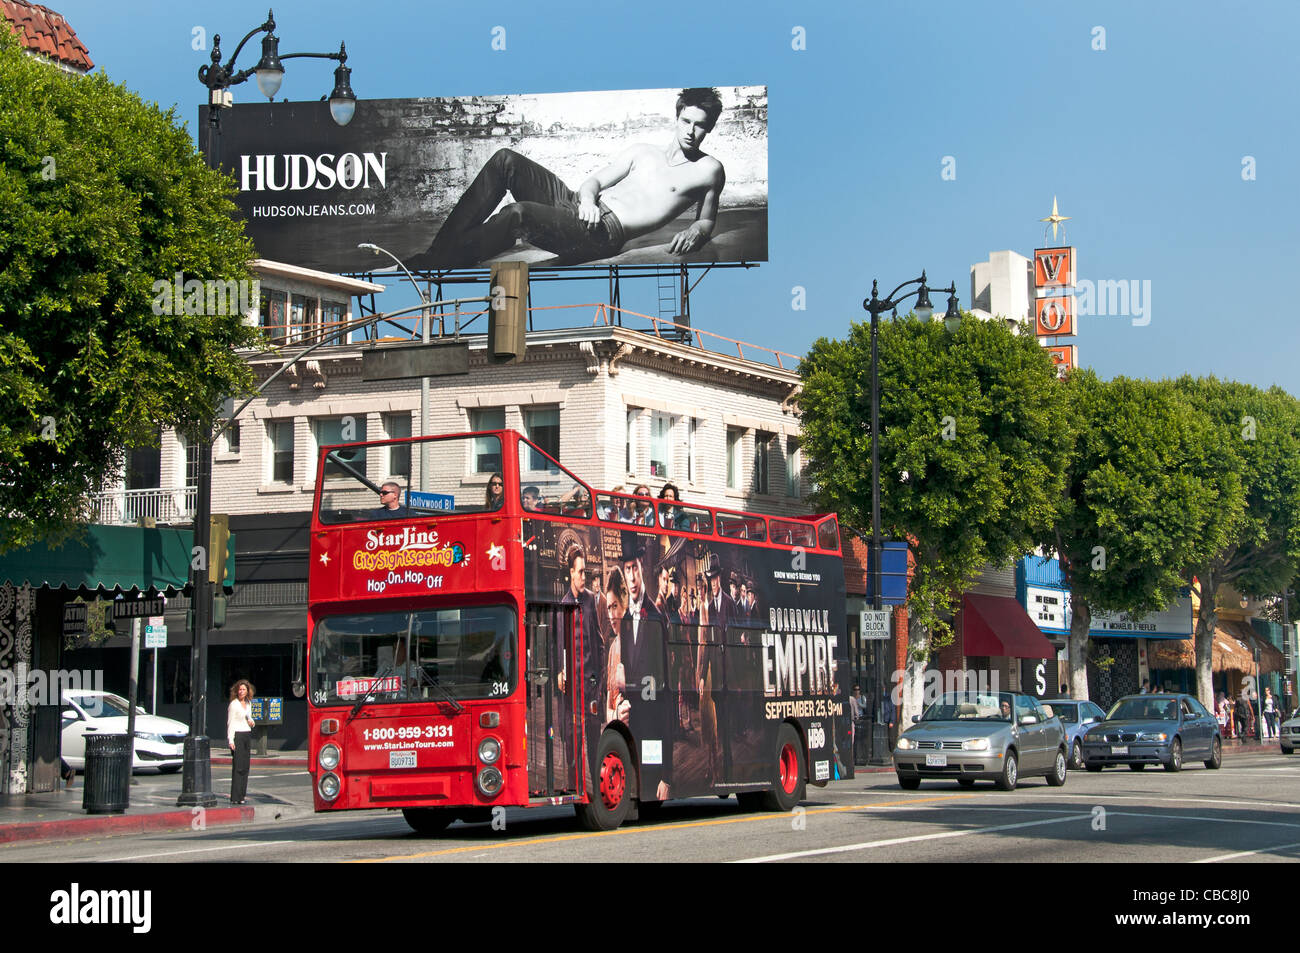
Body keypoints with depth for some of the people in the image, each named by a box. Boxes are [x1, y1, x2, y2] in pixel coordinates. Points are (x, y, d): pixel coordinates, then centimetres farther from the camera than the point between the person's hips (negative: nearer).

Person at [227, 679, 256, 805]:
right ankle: (235, 797, -14)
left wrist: (251, 722, 3)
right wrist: (230, 740, -16)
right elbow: (230, 723, -9)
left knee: (245, 767, 4)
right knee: (237, 767, -12)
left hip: (247, 735, 7)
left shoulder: (248, 703, 15)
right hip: (237, 735, -7)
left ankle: (241, 795, 8)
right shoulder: (234, 704, -6)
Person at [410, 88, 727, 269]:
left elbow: (708, 222, 14)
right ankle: (440, 249, -17)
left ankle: (433, 265, -25)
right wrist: (586, 198, -6)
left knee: (517, 214, -33)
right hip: (574, 205, 7)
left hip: (604, 235, -7)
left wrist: (695, 230, -11)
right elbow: (595, 181, 19)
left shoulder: (708, 170, 8)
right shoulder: (642, 152, 23)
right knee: (505, 160, -13)